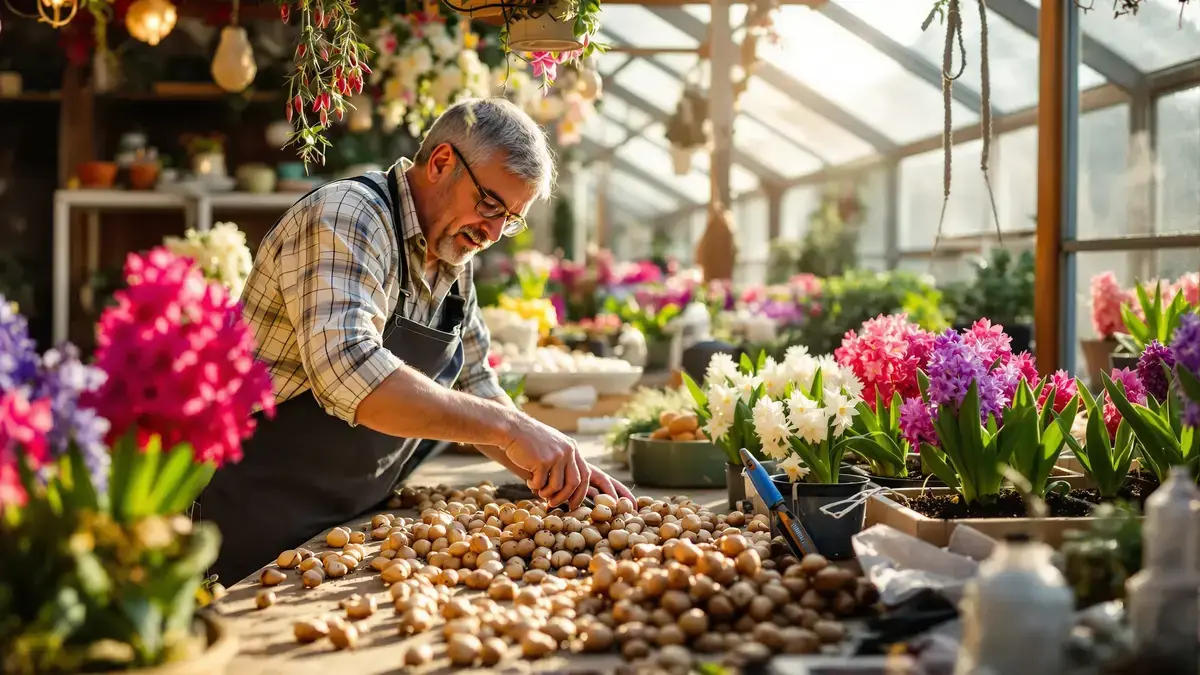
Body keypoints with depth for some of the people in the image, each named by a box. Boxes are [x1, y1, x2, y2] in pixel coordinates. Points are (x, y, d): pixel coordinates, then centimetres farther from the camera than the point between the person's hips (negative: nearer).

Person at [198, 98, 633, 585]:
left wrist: (557, 471, 3)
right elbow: (348, 373, -34)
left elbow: (473, 391, 19)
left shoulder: (452, 262, 9)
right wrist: (510, 427, -33)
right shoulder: (347, 217, -18)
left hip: (352, 523, 8)